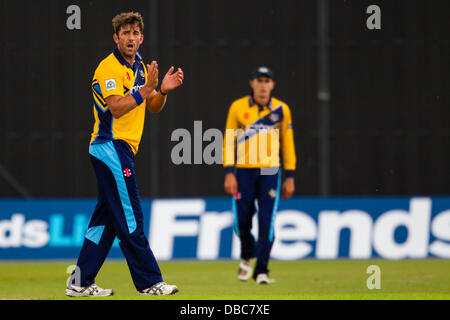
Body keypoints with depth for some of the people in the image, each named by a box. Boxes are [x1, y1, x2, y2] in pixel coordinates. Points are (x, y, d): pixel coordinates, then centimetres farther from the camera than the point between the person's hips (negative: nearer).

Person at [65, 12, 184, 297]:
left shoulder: (140, 67, 17)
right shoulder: (109, 67, -11)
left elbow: (153, 108, 16)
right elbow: (117, 108, -21)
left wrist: (163, 91, -2)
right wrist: (146, 88, -23)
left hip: (123, 150, 10)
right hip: (111, 147, -10)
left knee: (107, 217, 9)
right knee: (130, 218, -8)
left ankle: (81, 283, 12)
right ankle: (149, 282, -7)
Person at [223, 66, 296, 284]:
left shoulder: (281, 109, 5)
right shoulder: (238, 107, 2)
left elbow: (287, 144, 9)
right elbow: (229, 141, 3)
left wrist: (289, 177, 5)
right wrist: (229, 174, -5)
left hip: (270, 172, 0)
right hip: (244, 172, 0)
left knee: (266, 221, -8)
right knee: (242, 220, -1)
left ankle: (261, 270, -3)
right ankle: (247, 256, 29)